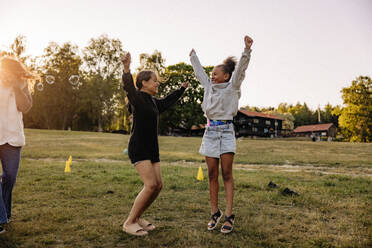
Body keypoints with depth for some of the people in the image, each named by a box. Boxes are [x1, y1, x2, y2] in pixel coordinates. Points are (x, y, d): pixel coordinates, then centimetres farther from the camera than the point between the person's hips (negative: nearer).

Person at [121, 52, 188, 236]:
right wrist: (126, 69, -49)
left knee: (158, 186, 4)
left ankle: (137, 217, 20)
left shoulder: (153, 102, 17)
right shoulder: (136, 97, -7)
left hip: (152, 149, 9)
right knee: (151, 185, -16)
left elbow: (168, 101, 36)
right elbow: (128, 87, -29)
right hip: (138, 148, -9)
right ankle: (129, 223, -2)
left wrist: (183, 88, 49)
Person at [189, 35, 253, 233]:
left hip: (226, 131, -4)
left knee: (226, 174, -6)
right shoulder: (209, 86, 15)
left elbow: (240, 69, -12)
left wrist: (247, 49, -26)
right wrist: (193, 56, 44)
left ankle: (229, 215, -1)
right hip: (210, 131, 5)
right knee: (212, 175, 4)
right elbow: (199, 72, 30)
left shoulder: (232, 87, 2)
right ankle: (214, 213, 12)